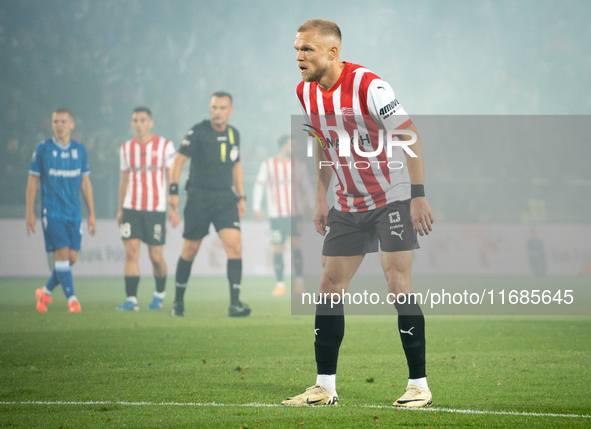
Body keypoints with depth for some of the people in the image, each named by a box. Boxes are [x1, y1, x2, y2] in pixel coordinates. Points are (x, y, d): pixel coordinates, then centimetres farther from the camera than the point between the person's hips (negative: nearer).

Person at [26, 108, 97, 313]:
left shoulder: (80, 150, 7)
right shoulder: (42, 149, -2)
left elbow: (85, 183, 12)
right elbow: (32, 181, 2)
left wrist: (91, 214, 10)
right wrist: (30, 213, -2)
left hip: (74, 213, 4)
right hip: (51, 211, -4)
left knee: (72, 257, 1)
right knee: (62, 252, -14)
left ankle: (45, 292, 22)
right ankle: (72, 299, -10)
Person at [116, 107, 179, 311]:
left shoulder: (165, 146, -1)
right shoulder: (126, 148, 9)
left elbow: (171, 178, 0)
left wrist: (174, 208, -5)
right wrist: (120, 209, 13)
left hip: (156, 208, -2)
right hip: (131, 208, 2)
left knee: (156, 256, 0)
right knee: (131, 252, -10)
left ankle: (160, 293, 25)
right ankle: (131, 299, -10)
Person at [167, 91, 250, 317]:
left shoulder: (233, 134, 9)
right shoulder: (198, 132, -7)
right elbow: (178, 160, -7)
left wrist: (241, 197, 16)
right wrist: (173, 190, -15)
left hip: (225, 197, 3)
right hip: (199, 197, -3)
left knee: (234, 245, -13)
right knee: (190, 250, 4)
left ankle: (235, 303, -15)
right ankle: (178, 300, 22)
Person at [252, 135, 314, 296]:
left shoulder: (298, 165, 8)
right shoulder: (268, 165, 3)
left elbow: (306, 186, 13)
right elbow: (259, 185, 5)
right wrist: (256, 207, -2)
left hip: (295, 214, 1)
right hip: (276, 215, -1)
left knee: (297, 245, -11)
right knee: (278, 248, -3)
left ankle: (299, 283, -8)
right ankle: (280, 284, 3)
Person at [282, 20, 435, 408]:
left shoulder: (368, 86, -21)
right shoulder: (306, 92, 1)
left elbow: (410, 137, -22)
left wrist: (418, 196, -27)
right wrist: (321, 200, 12)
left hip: (393, 197, -7)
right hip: (348, 203, 7)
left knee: (397, 280, -14)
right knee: (330, 284, 2)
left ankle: (419, 385, -9)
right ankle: (326, 386, 8)